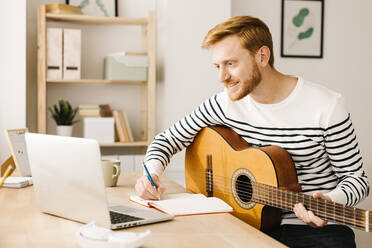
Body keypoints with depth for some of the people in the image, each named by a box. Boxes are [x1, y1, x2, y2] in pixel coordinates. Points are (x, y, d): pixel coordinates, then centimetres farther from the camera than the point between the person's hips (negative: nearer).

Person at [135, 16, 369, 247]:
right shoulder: (226, 103, 0)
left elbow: (356, 177, -3)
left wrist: (330, 202, -24)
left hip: (317, 228, -2)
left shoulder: (326, 106, -10)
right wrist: (152, 173, -10)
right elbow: (169, 139, 10)